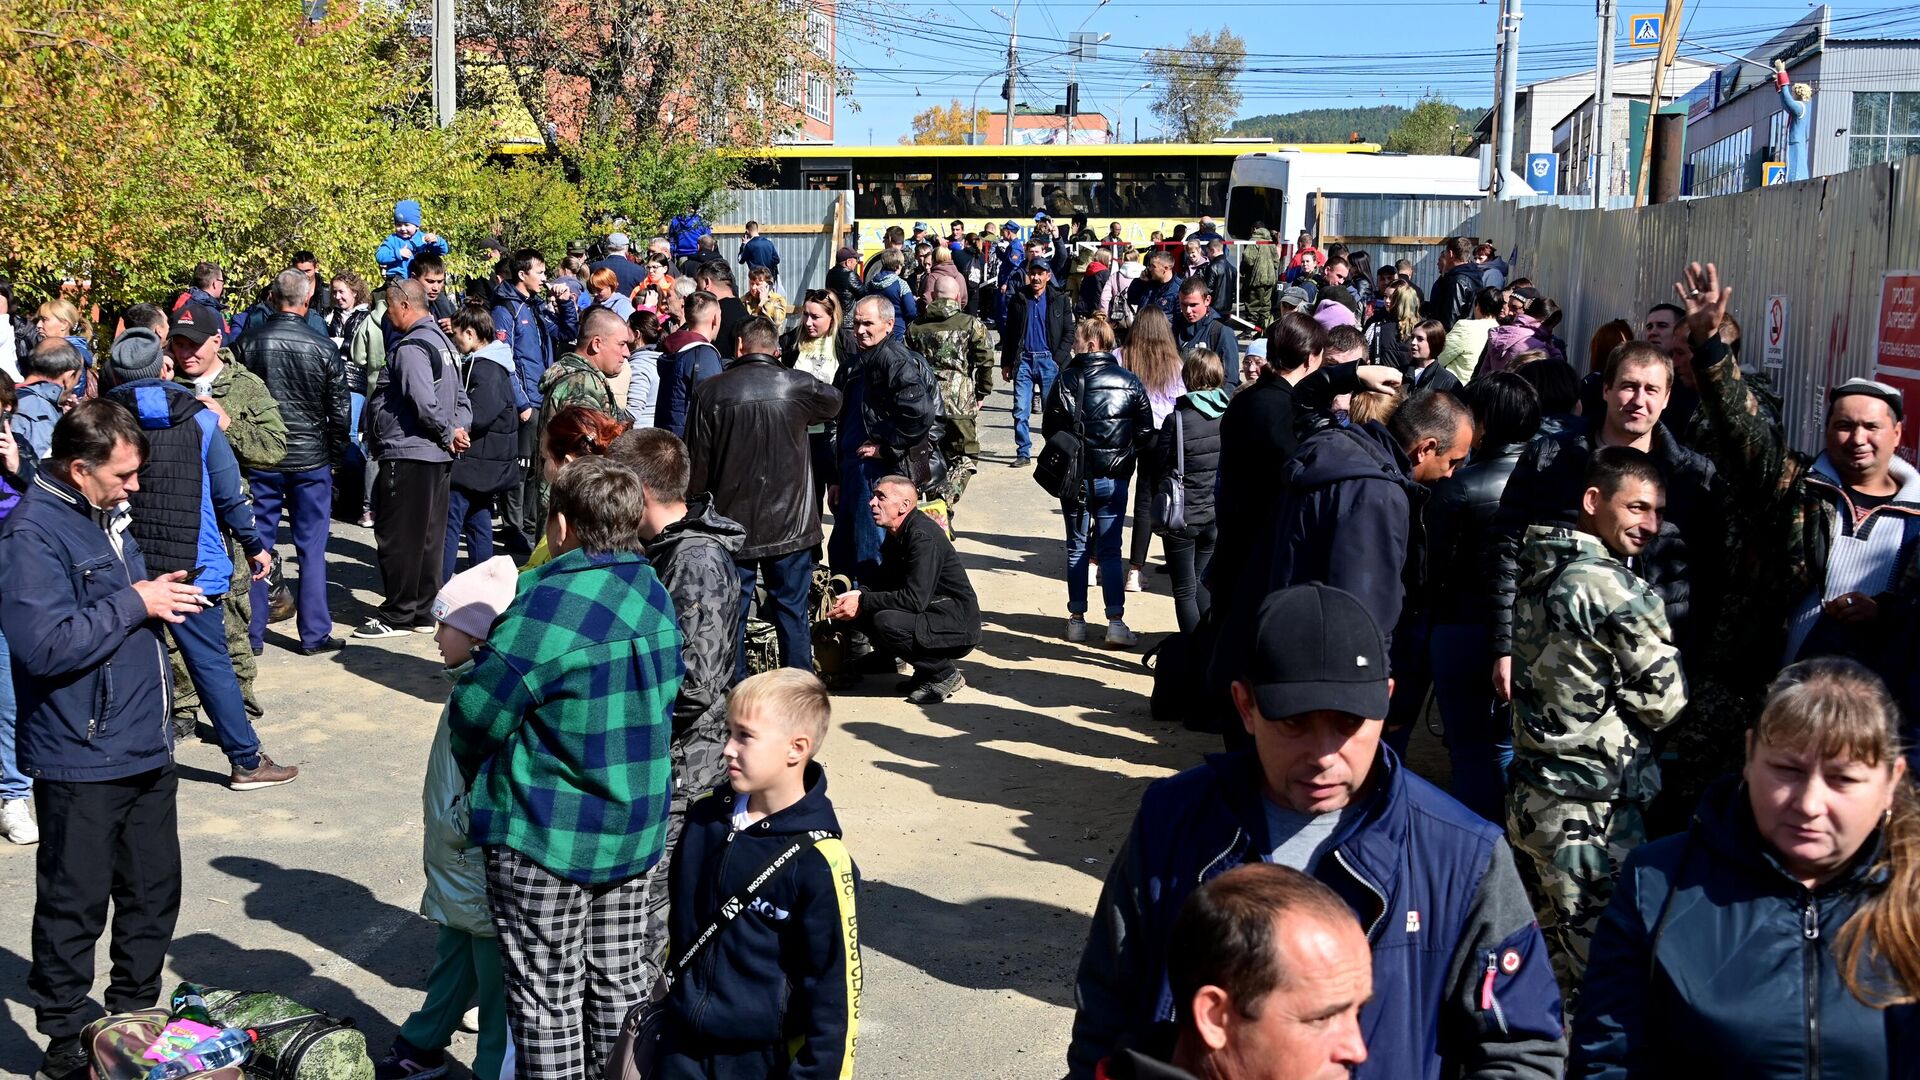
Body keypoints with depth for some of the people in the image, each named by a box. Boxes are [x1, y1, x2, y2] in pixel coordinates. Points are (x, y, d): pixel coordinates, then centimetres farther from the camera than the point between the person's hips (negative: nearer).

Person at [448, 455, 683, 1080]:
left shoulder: (551, 605, -22)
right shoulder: (656, 595, 3)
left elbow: (475, 711, -16)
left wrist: (479, 777, 5)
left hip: (544, 838, -7)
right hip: (636, 828, 7)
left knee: (548, 995, 7)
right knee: (618, 979, 18)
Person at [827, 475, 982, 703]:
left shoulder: (923, 536, -21)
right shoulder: (895, 536, 10)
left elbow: (915, 599, -28)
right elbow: (883, 583, 15)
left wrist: (863, 602, -23)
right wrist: (858, 595, -6)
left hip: (958, 627, -10)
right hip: (930, 616, 10)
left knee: (886, 622, -29)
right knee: (863, 614, 1)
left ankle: (945, 676, -9)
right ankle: (925, 671, 9)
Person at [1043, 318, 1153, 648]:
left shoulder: (1067, 379, -10)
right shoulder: (1130, 382, -4)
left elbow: (1050, 428, -7)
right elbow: (1146, 433, 0)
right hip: (1115, 478, 1)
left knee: (1077, 547, 11)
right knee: (1110, 550, 7)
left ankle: (1077, 619, 15)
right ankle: (1116, 622, 0)